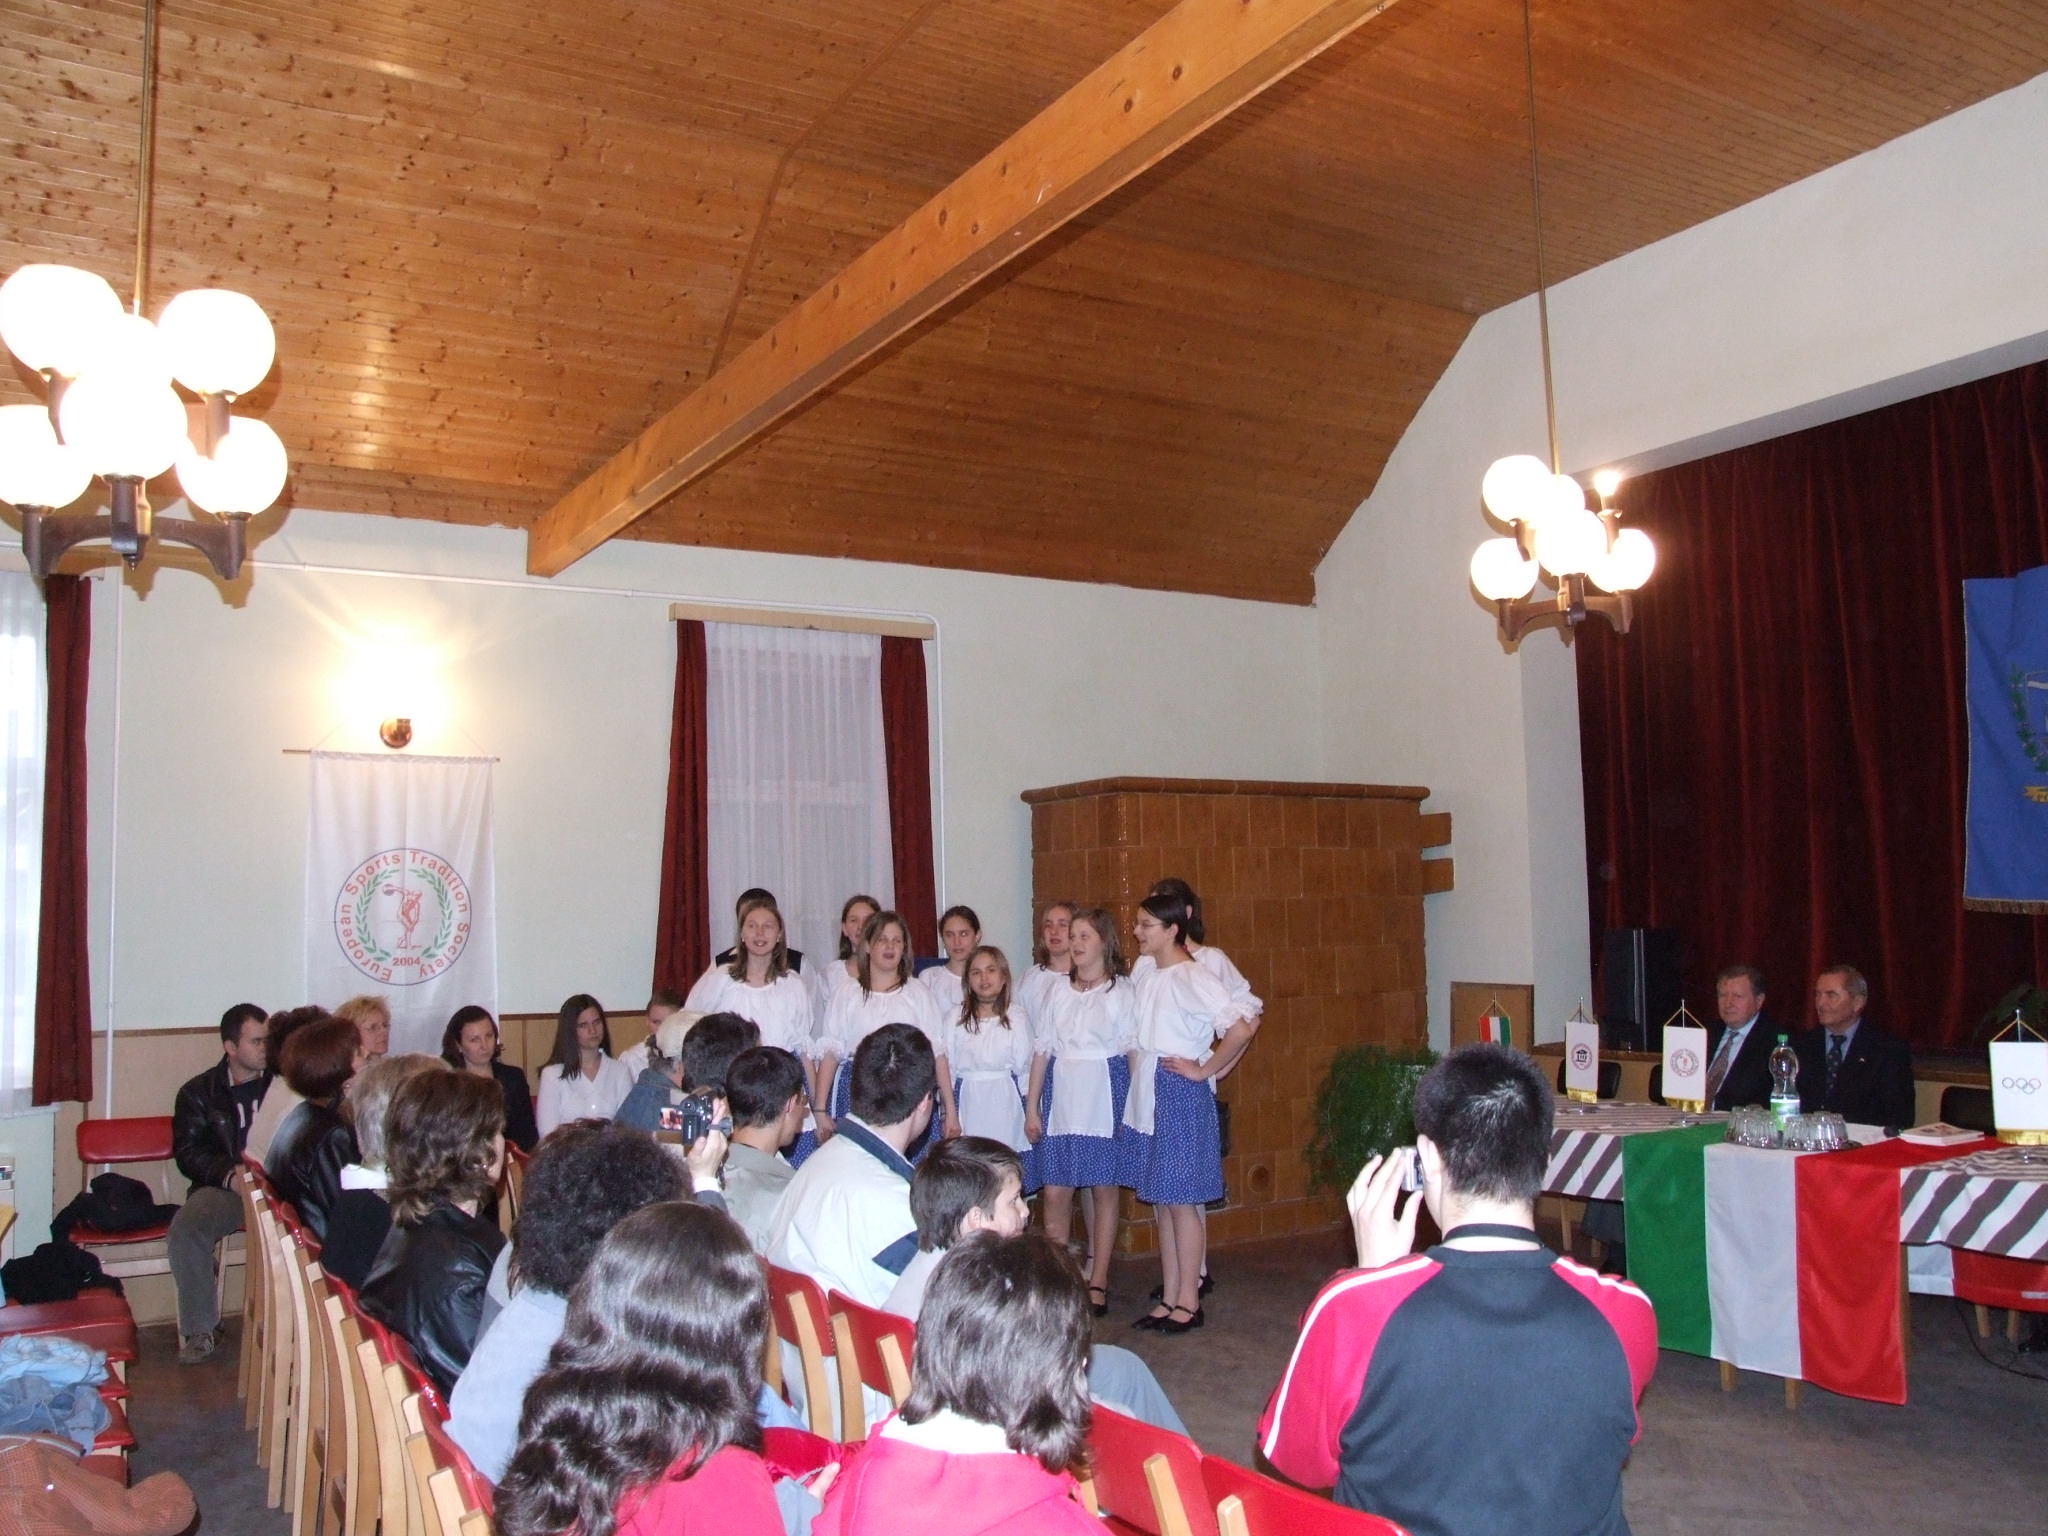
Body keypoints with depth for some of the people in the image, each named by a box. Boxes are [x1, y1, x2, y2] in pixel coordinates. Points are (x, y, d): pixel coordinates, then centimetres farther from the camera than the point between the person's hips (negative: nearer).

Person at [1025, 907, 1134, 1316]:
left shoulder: (1122, 990, 0)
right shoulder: (1059, 990, 10)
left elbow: (1134, 1049, -3)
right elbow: (1042, 1048, 10)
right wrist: (1031, 1106, 7)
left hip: (1105, 1096, -3)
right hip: (1061, 1096, 3)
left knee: (1104, 1189, 4)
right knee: (1055, 1191, 2)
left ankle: (1097, 1282, 14)